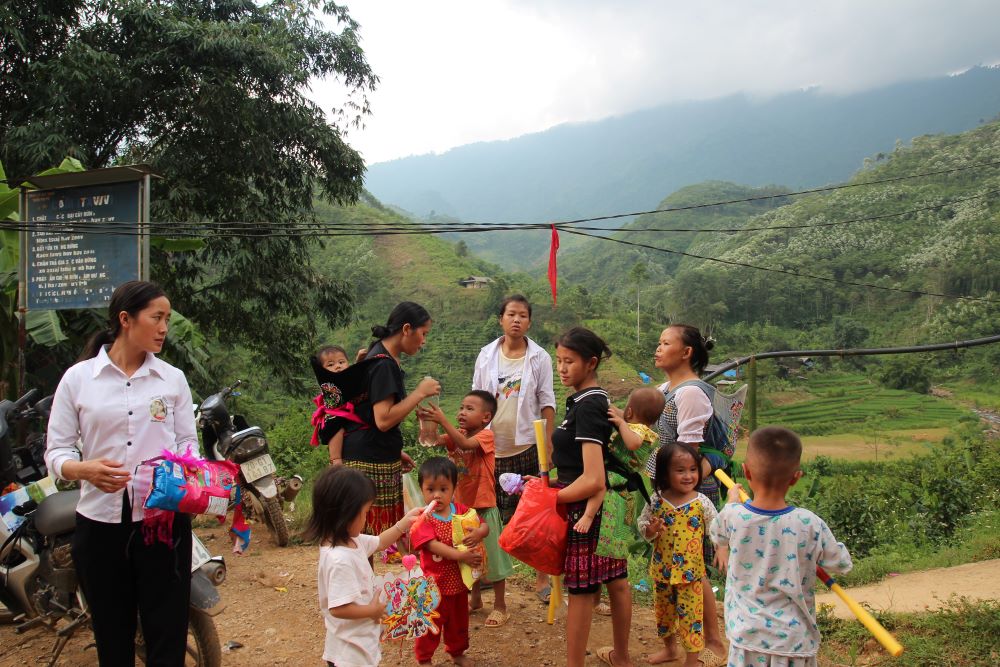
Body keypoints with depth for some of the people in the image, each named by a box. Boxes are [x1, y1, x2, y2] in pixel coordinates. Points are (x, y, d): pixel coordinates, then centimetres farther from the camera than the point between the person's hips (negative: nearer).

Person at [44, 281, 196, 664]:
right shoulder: (77, 378, 2)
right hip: (100, 522, 0)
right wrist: (85, 469, -20)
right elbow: (56, 451, 1)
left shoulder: (173, 378, 7)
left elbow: (188, 442, 8)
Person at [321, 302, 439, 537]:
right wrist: (420, 392, -16)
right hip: (370, 463, -10)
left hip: (381, 459, 10)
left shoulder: (382, 357, 15)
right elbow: (383, 420, -23)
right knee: (370, 534, -4)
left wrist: (396, 451, 20)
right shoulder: (383, 364, -16)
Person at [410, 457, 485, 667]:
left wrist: (478, 533, -27)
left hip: (459, 580, 5)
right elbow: (433, 545, -29)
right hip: (434, 583, -5)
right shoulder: (424, 519, -18)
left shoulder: (461, 511, -3)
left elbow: (485, 526, -2)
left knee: (459, 620, 22)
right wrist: (462, 556, -36)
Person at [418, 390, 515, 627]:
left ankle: (500, 607, 17)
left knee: (491, 555, 4)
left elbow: (466, 444, -34)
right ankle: (476, 599, 36)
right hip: (462, 506, 7)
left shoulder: (486, 435, -15)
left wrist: (443, 420, -39)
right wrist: (425, 422, -27)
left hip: (483, 507, -6)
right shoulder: (456, 435, 4)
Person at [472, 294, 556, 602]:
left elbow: (547, 403, -1)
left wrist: (548, 443, -7)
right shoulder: (486, 355, 3)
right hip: (492, 446, 2)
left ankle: (541, 577, 13)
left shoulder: (539, 357, -2)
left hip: (527, 446, -2)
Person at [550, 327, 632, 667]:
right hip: (610, 505, 10)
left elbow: (593, 480, -28)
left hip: (584, 508, -10)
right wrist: (550, 485, 10)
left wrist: (552, 497, -17)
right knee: (615, 581, 20)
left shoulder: (586, 406, -22)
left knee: (581, 590, 1)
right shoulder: (599, 399, 7)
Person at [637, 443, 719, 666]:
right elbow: (642, 524, 2)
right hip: (662, 569, 3)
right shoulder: (656, 500, -7)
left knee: (690, 614, 4)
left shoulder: (702, 503, -12)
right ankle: (669, 648, 43)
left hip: (690, 571, -3)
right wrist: (650, 530, -19)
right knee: (663, 612, 20)